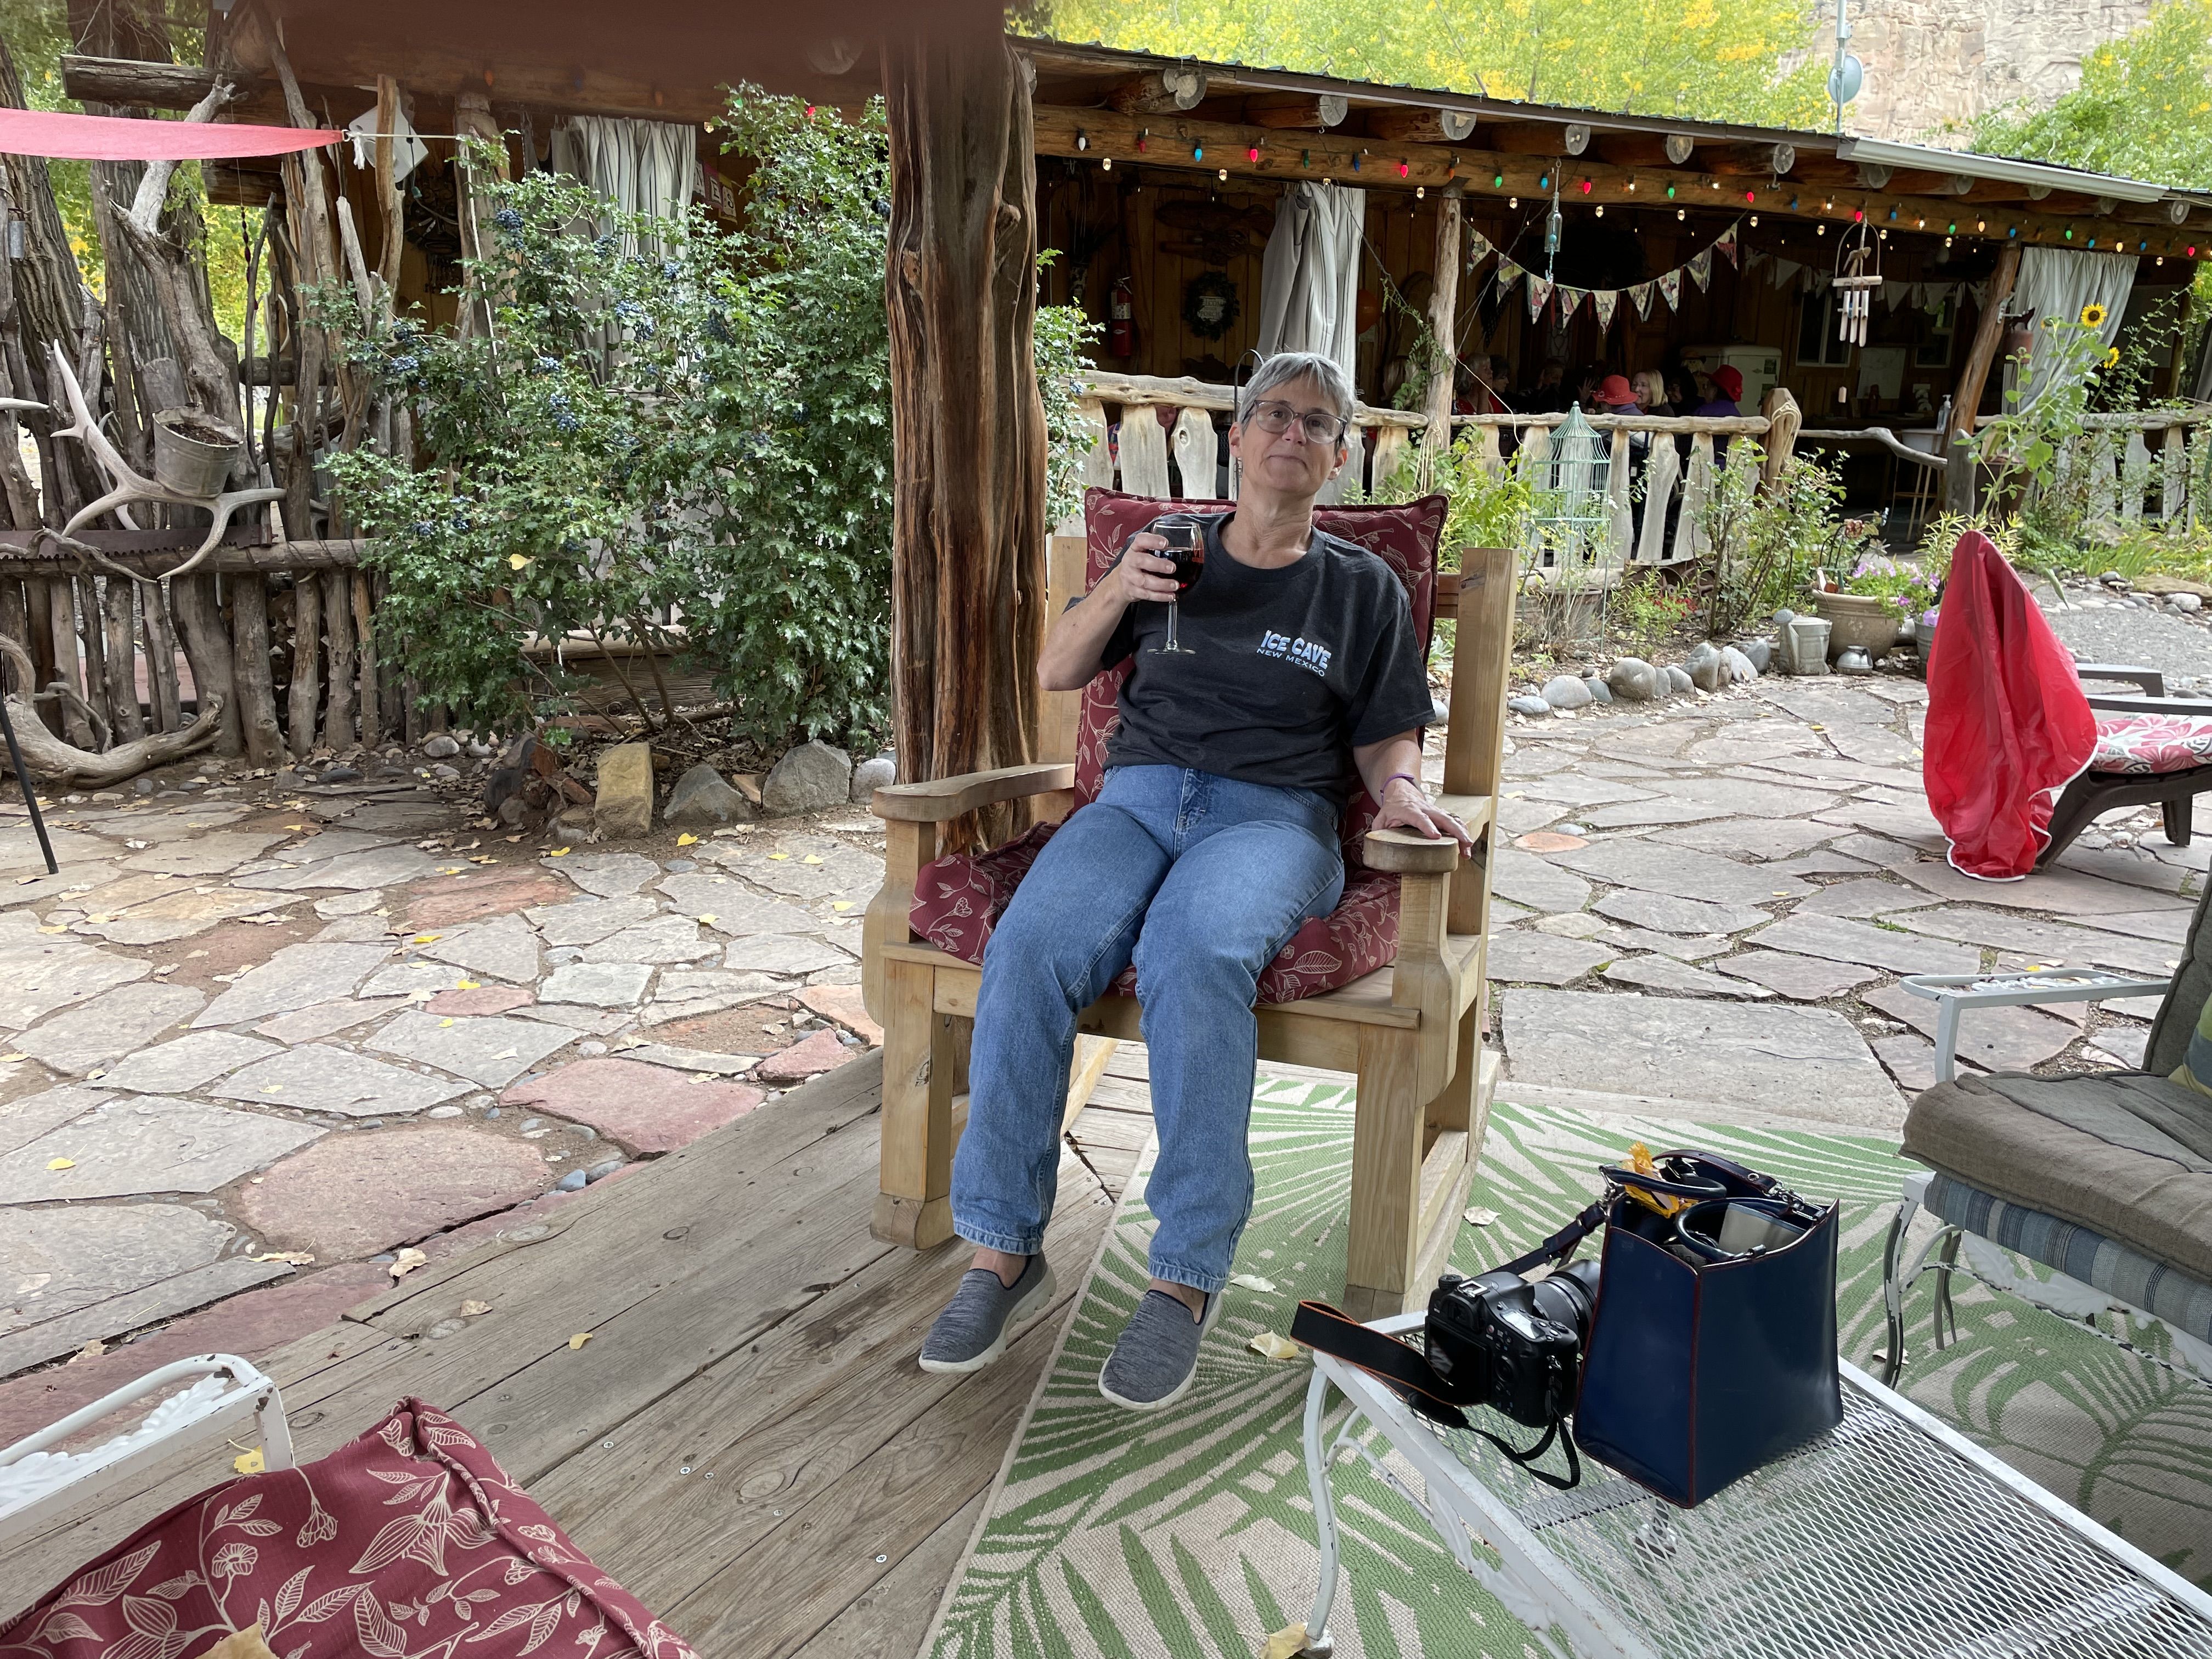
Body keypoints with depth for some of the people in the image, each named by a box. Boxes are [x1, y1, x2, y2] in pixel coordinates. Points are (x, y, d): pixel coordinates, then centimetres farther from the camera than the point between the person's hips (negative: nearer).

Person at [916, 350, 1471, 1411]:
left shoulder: (1363, 589, 17)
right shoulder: (1169, 550, 20)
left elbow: (1386, 737, 15)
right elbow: (1055, 674, 18)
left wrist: (1401, 792, -9)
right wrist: (1116, 591, 0)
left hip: (1272, 816, -2)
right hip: (1139, 796, 2)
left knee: (1192, 951, -38)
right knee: (1030, 949, -31)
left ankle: (1188, 1276, -28)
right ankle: (1004, 1253, -19)